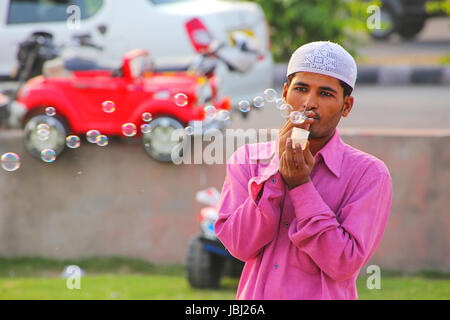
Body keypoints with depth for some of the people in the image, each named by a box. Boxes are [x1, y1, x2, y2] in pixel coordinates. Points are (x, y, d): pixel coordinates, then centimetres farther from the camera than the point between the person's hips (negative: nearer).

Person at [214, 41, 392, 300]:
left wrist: (300, 185, -11)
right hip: (254, 297, 2)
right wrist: (278, 172, -9)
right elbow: (240, 245, -4)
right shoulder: (247, 159, 8)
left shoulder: (368, 172, -1)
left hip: (325, 296, -2)